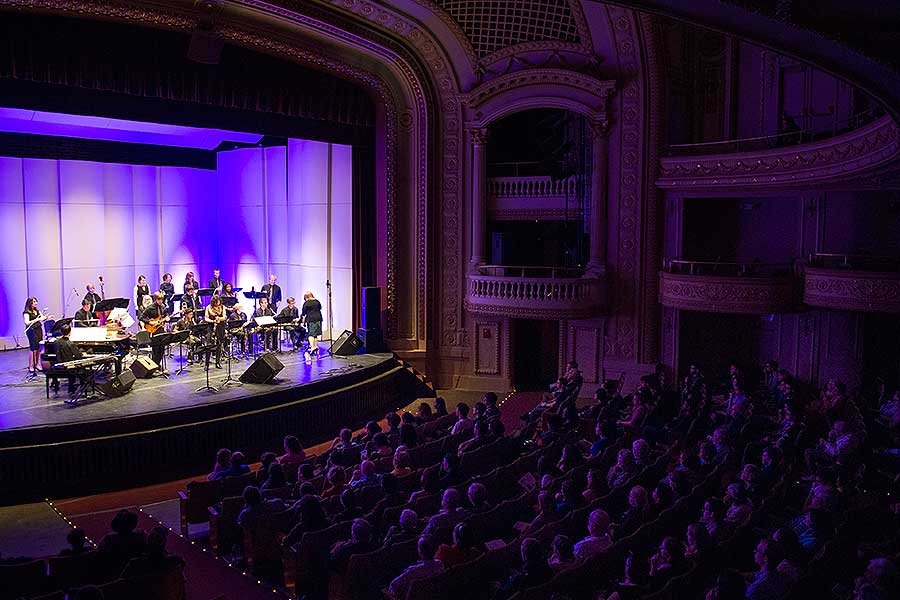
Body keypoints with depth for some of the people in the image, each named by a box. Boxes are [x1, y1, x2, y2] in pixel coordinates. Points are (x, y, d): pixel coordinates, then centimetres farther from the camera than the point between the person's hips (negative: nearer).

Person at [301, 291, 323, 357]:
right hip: (318, 318, 5)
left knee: (310, 334, -5)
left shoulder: (306, 303, -3)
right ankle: (315, 346, 14)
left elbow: (304, 313, 0)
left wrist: (303, 320, 9)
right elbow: (320, 309, 18)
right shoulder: (317, 302, 9)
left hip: (310, 319, -5)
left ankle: (312, 347, -16)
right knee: (316, 334, 13)